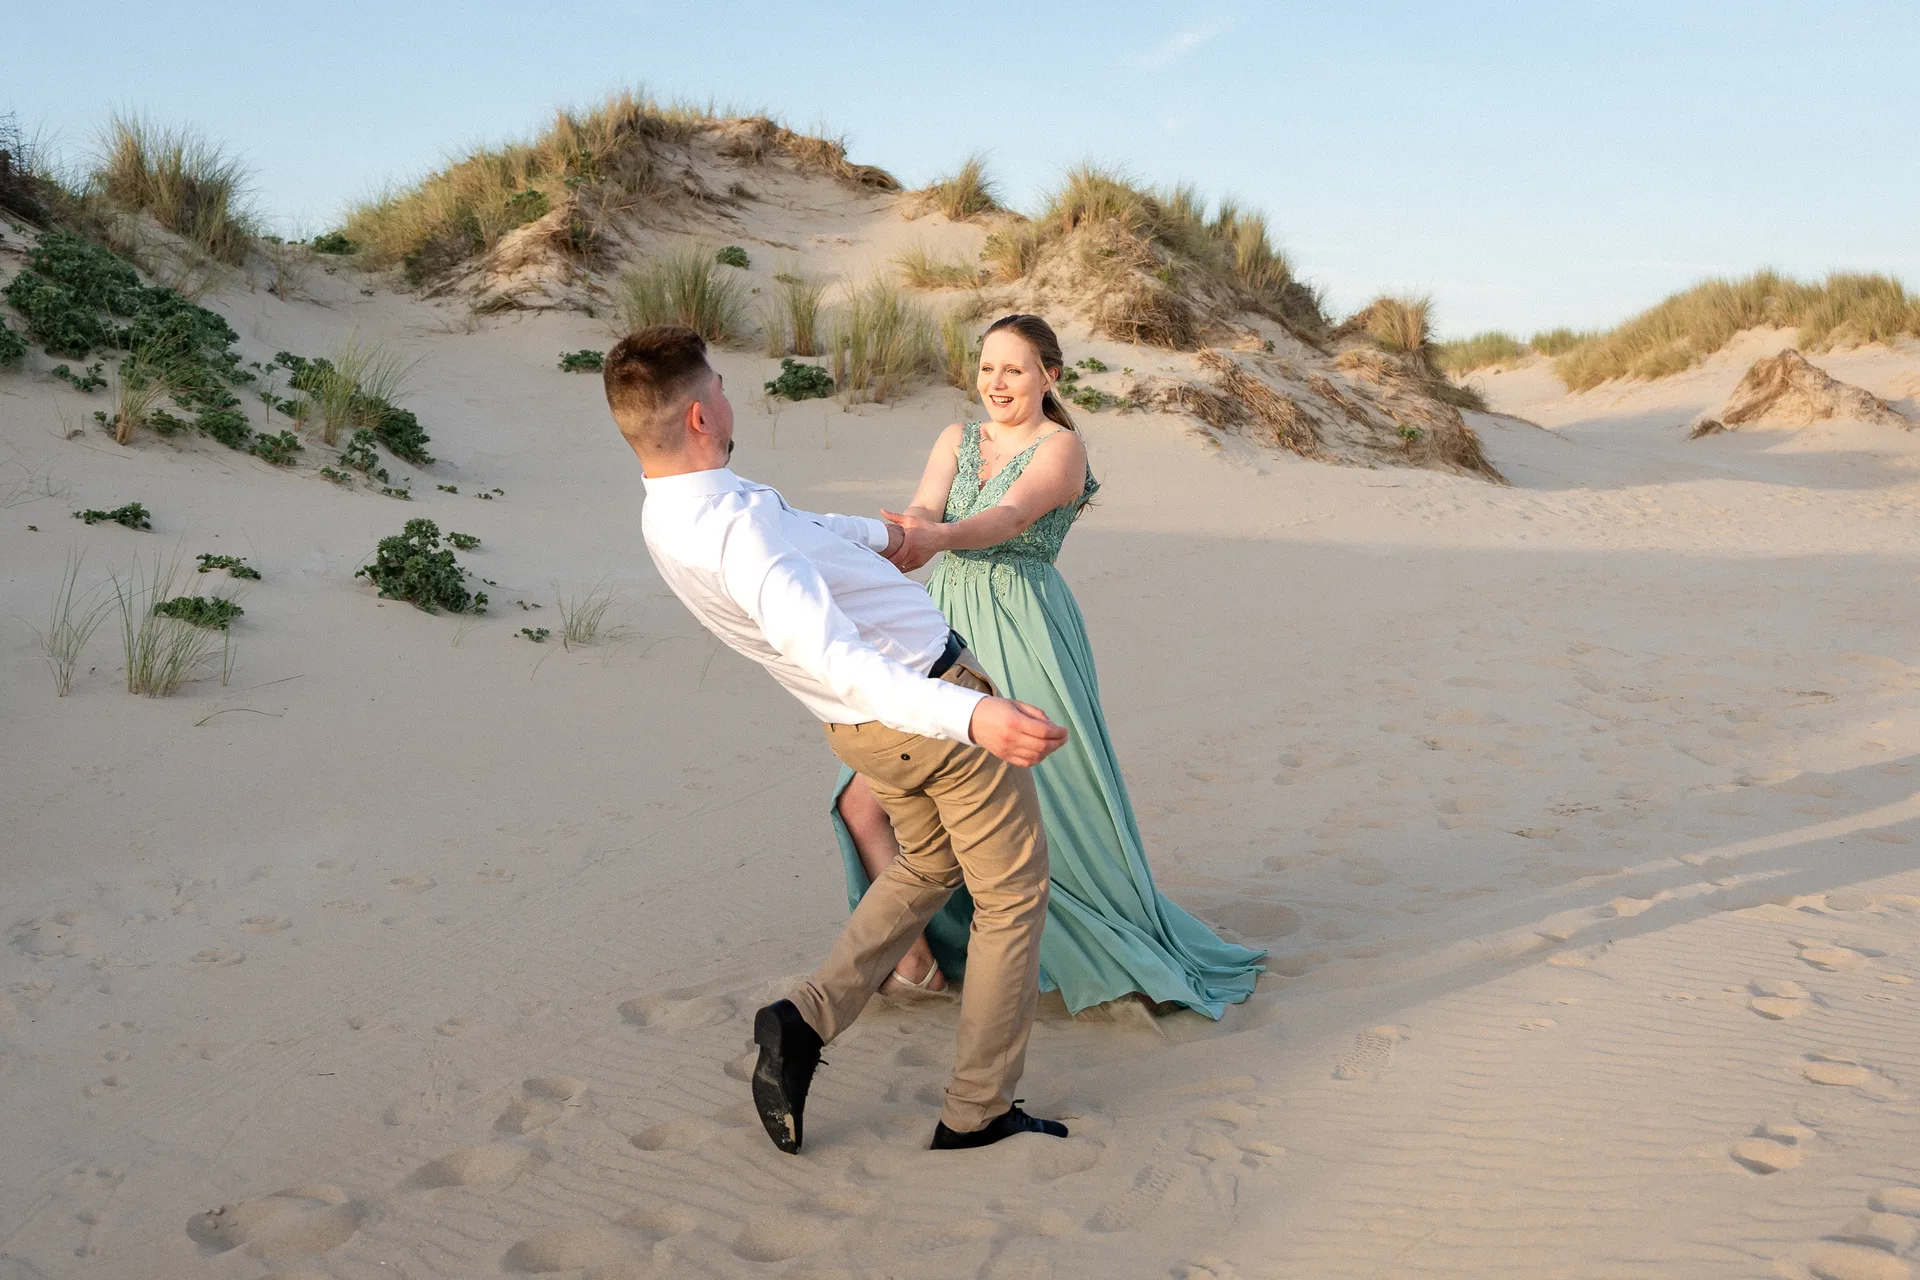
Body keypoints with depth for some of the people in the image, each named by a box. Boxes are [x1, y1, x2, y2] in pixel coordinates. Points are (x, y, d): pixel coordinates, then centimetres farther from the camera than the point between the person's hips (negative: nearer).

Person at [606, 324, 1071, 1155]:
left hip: (858, 730, 9)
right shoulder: (735, 526, -32)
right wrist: (972, 715, -54)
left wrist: (874, 533, 34)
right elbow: (834, 659, -44)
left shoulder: (663, 515, -2)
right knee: (1013, 894, 10)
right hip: (927, 688, -9)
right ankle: (977, 1111, 17)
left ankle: (807, 1020, 16)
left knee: (928, 863, 29)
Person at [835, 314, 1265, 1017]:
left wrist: (940, 538, -44)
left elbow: (1012, 516, -24)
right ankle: (916, 961, 15)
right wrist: (900, 535, -31)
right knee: (866, 801, 0)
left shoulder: (1061, 446, -4)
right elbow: (923, 510, -6)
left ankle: (1144, 960, 16)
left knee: (1054, 805, -5)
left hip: (1022, 644, -6)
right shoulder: (957, 439, 13)